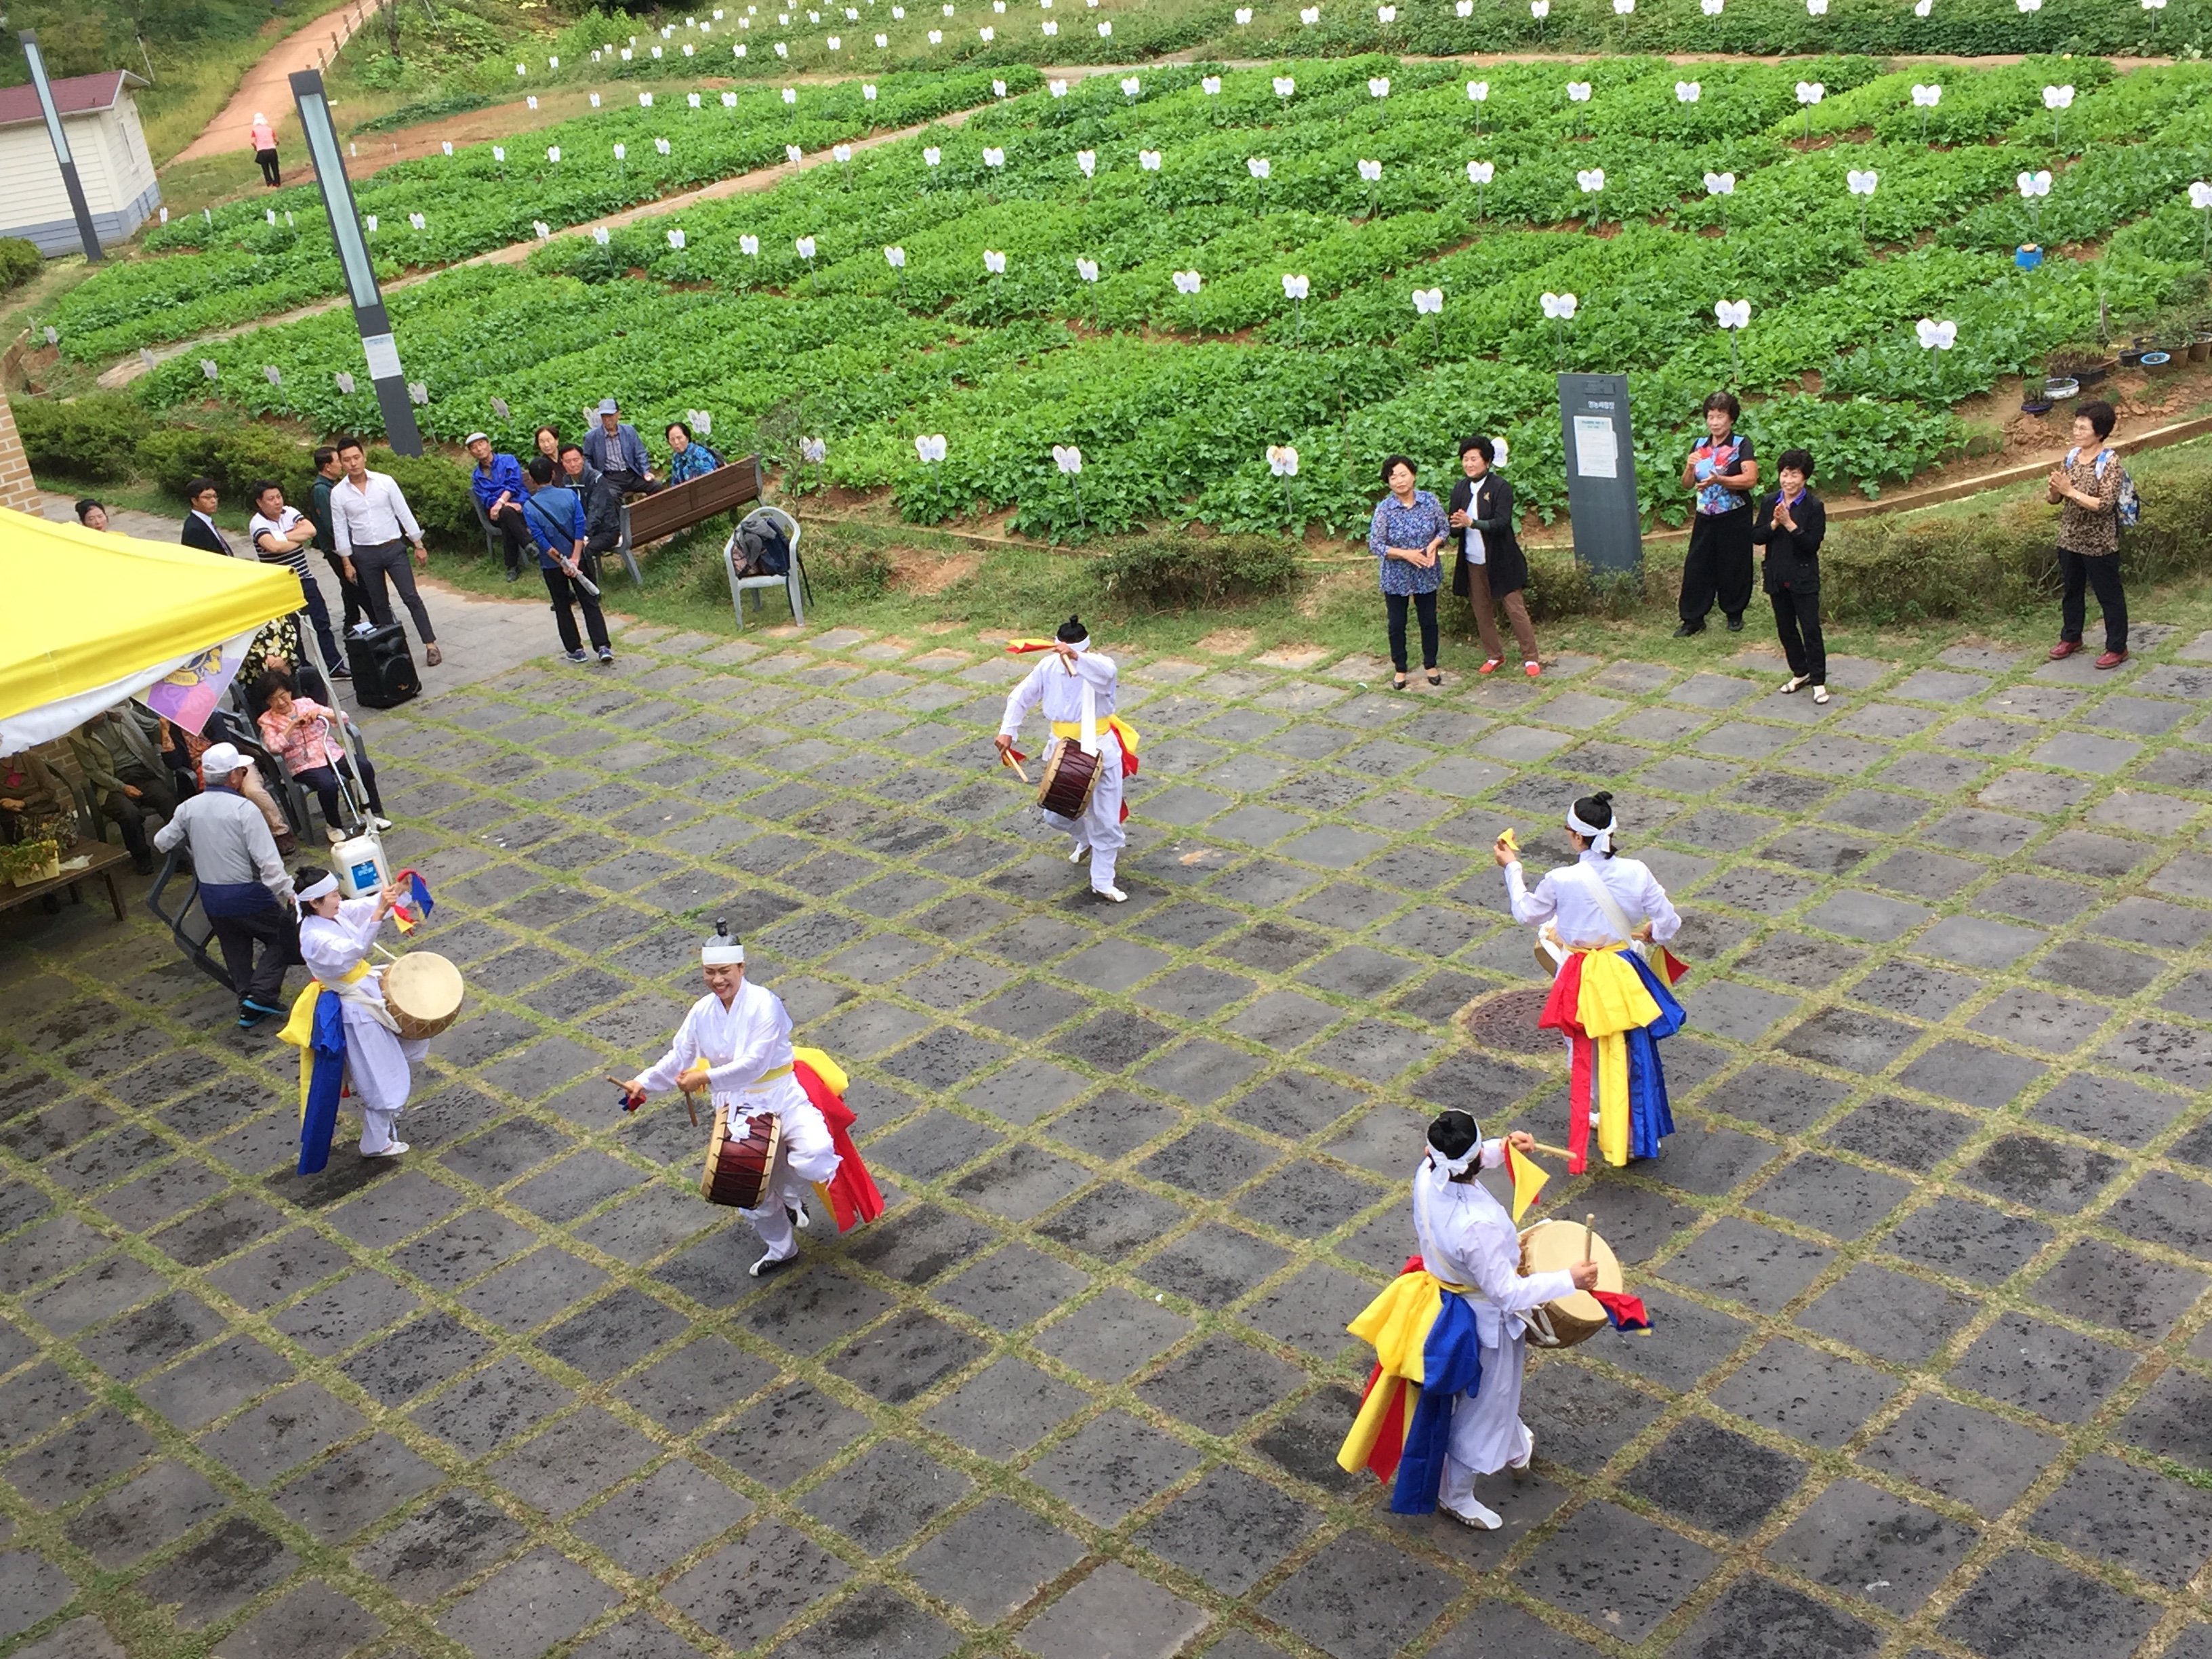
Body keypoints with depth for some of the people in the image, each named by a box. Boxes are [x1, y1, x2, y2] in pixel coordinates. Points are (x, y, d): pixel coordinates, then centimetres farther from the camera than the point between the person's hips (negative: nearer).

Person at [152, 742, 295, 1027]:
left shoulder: (188, 808, 0)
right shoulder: (244, 809, -18)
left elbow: (162, 841, 13)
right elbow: (268, 860, -22)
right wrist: (288, 892, -16)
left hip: (211, 898, 6)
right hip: (248, 895, -6)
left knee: (235, 950, 20)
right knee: (281, 938, 10)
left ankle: (247, 1002, 14)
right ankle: (261, 994, -4)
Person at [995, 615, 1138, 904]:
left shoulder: (1099, 665, -17)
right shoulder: (1049, 667, -6)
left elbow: (1107, 671, -44)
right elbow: (1021, 697, 4)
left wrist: (1077, 658, -60)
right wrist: (1007, 731, -4)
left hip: (1100, 753, -4)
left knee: (1106, 820, 1)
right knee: (1055, 815, 10)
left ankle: (1103, 883, 15)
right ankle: (1086, 841, 45)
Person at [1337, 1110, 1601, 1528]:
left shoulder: (1427, 1175, -21)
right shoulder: (1478, 1226, -43)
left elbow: (1455, 1164, 5)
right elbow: (1507, 1294, -34)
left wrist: (1502, 1148, -5)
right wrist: (1569, 1280, -28)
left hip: (1446, 1288, 8)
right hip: (1484, 1322, -8)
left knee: (1503, 1386, 35)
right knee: (1481, 1407, 19)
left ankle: (1513, 1447, 63)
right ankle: (1456, 1495, 42)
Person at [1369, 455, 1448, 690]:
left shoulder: (1429, 501, -7)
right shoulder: (1384, 509, -14)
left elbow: (1445, 529, 2)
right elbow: (1375, 545, -14)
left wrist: (1433, 545, -18)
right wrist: (1405, 554, -23)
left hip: (1426, 574, 2)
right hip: (1396, 577, -2)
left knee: (1429, 620, 13)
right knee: (1397, 624, 9)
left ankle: (1430, 665, 30)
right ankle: (1400, 670, 24)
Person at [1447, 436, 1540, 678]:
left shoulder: (1501, 488, -10)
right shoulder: (1460, 489, 5)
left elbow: (1502, 522, -20)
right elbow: (1454, 526, 5)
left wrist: (1472, 523, -32)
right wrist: (1456, 524, -19)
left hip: (1500, 561, -5)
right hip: (1473, 563, 5)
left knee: (1516, 609, -1)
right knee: (1482, 613, 12)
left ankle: (1530, 658, 8)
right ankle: (1494, 656, 27)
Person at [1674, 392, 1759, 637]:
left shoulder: (1741, 445, -7)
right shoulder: (1700, 446, 8)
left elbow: (1751, 479, -20)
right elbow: (1686, 484, 10)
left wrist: (1719, 480, -31)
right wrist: (1690, 467, -11)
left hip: (1735, 517, -4)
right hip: (1705, 516, 4)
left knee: (1734, 566, 6)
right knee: (1696, 566, 2)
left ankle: (1734, 614, 24)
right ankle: (1693, 619, 9)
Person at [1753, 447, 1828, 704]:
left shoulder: (1814, 507, -10)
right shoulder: (1769, 503, 3)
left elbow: (1812, 544, -17)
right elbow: (1756, 537, -1)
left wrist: (1789, 524, -24)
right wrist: (1774, 524, -18)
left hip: (1803, 578, -5)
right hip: (1776, 576, 5)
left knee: (1811, 629, -2)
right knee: (1785, 628, 13)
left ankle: (1818, 681, 6)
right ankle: (1800, 673, 29)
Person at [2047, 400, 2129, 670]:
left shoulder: (2110, 462, -18)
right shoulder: (2072, 456, 1)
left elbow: (2105, 505, -26)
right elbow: (2056, 499, 6)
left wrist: (2071, 491, -27)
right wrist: (2055, 488, -17)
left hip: (2099, 543, -7)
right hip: (2070, 538, 7)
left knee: (2109, 595, 6)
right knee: (2072, 590, 21)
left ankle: (2117, 648, 16)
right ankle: (2071, 638, 38)